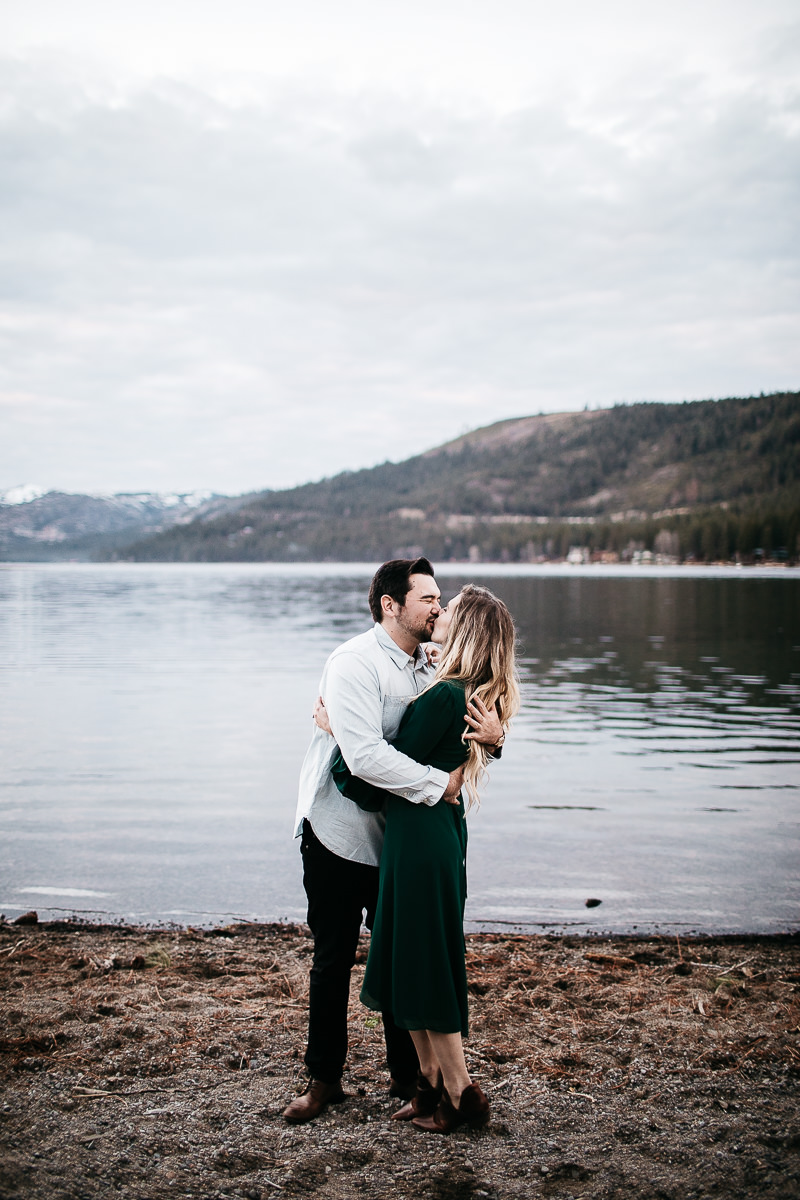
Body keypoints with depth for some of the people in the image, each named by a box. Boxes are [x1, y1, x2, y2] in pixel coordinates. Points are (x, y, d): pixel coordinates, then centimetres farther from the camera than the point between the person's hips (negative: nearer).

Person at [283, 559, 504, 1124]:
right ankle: (324, 1079, 23)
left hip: (400, 840, 6)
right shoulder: (354, 664, -20)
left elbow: (466, 731, 4)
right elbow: (366, 754, -32)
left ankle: (407, 1072, 28)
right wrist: (440, 784, -27)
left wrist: (493, 735, -20)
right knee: (333, 961, 8)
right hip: (338, 838, -5)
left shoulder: (430, 667, 3)